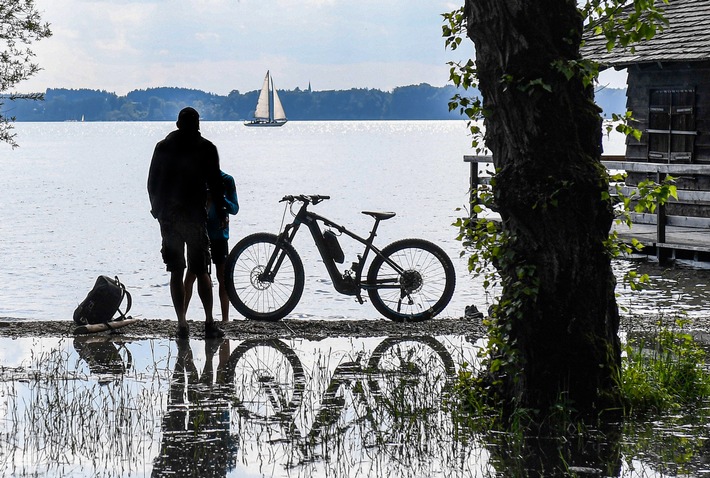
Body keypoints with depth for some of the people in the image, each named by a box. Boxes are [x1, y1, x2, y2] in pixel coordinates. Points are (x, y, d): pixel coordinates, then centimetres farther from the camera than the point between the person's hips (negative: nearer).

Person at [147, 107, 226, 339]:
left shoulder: (162, 147, 7)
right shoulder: (206, 148, -1)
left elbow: (152, 182, 10)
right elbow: (215, 183, -3)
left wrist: (157, 209, 22)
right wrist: (221, 213, 6)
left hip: (167, 216, 2)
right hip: (194, 215, -2)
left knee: (176, 272, 4)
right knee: (201, 271, 2)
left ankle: (182, 324, -2)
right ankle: (209, 323, -5)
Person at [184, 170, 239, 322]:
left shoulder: (226, 180, -3)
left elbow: (234, 209, -4)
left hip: (219, 234, 0)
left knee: (223, 278, 3)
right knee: (190, 276, -2)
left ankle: (225, 318, 9)